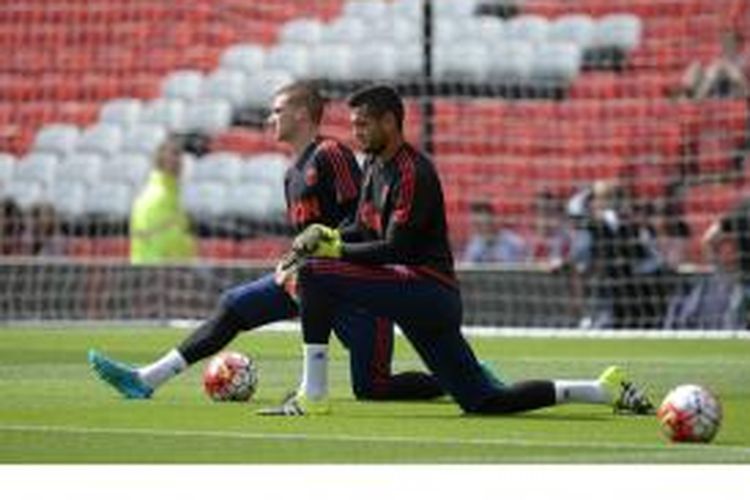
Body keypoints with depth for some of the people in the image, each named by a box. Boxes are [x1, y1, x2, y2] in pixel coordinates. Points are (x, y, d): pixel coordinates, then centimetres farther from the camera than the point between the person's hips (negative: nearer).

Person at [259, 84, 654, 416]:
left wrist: (333, 250, -14)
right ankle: (606, 391, 10)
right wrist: (325, 235, 2)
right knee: (484, 402, 7)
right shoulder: (374, 164, 16)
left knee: (315, 274, -18)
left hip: (426, 292, -10)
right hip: (421, 297, 10)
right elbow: (363, 231, 21)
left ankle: (312, 397, -17)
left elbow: (394, 250, -19)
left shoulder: (413, 174, -14)